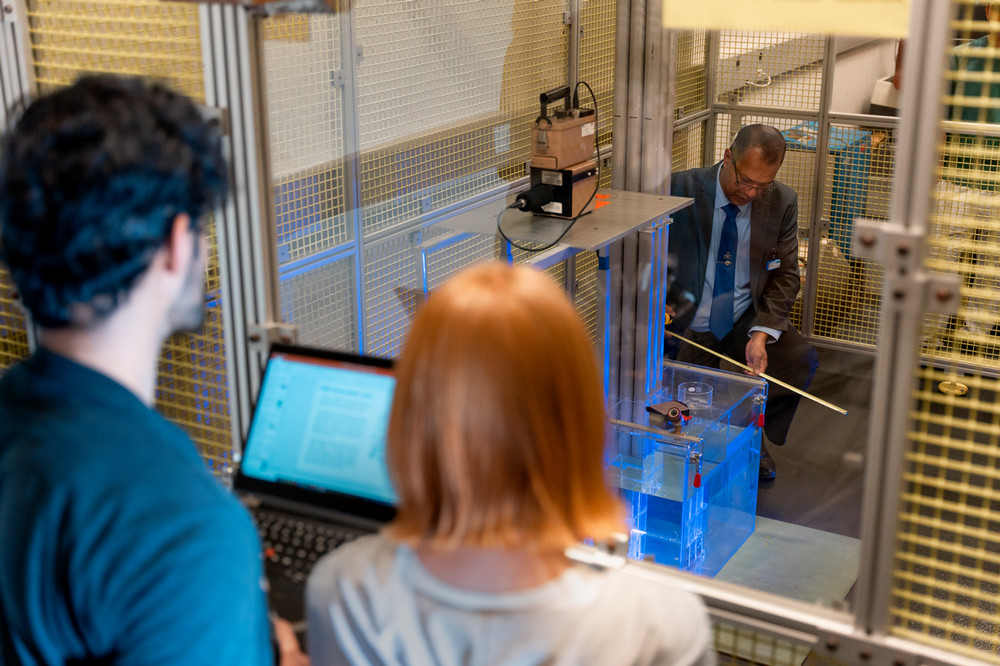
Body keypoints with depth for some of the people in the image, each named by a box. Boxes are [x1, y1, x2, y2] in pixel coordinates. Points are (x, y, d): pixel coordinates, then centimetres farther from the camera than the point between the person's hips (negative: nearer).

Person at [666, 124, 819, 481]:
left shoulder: (782, 202, -5)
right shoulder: (681, 189, -14)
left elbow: (785, 275, 0)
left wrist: (761, 334, -15)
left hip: (745, 318, 3)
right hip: (686, 323, -3)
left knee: (802, 359, -22)